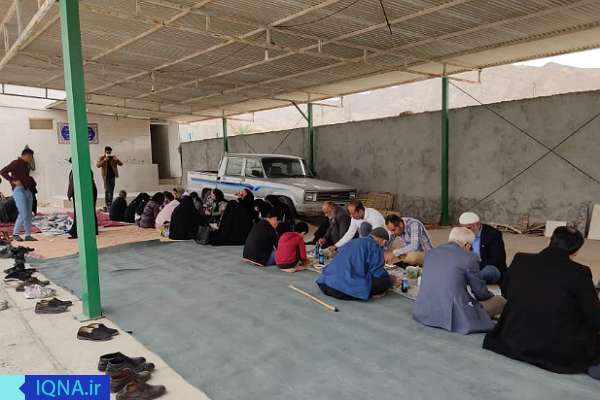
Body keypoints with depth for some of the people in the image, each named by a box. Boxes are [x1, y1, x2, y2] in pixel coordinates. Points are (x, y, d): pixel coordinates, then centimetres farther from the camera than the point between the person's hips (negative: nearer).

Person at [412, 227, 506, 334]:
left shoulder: (430, 252, 7)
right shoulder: (469, 257, -9)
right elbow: (480, 293, 2)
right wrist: (491, 295, 26)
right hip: (454, 318, -6)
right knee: (500, 300, 8)